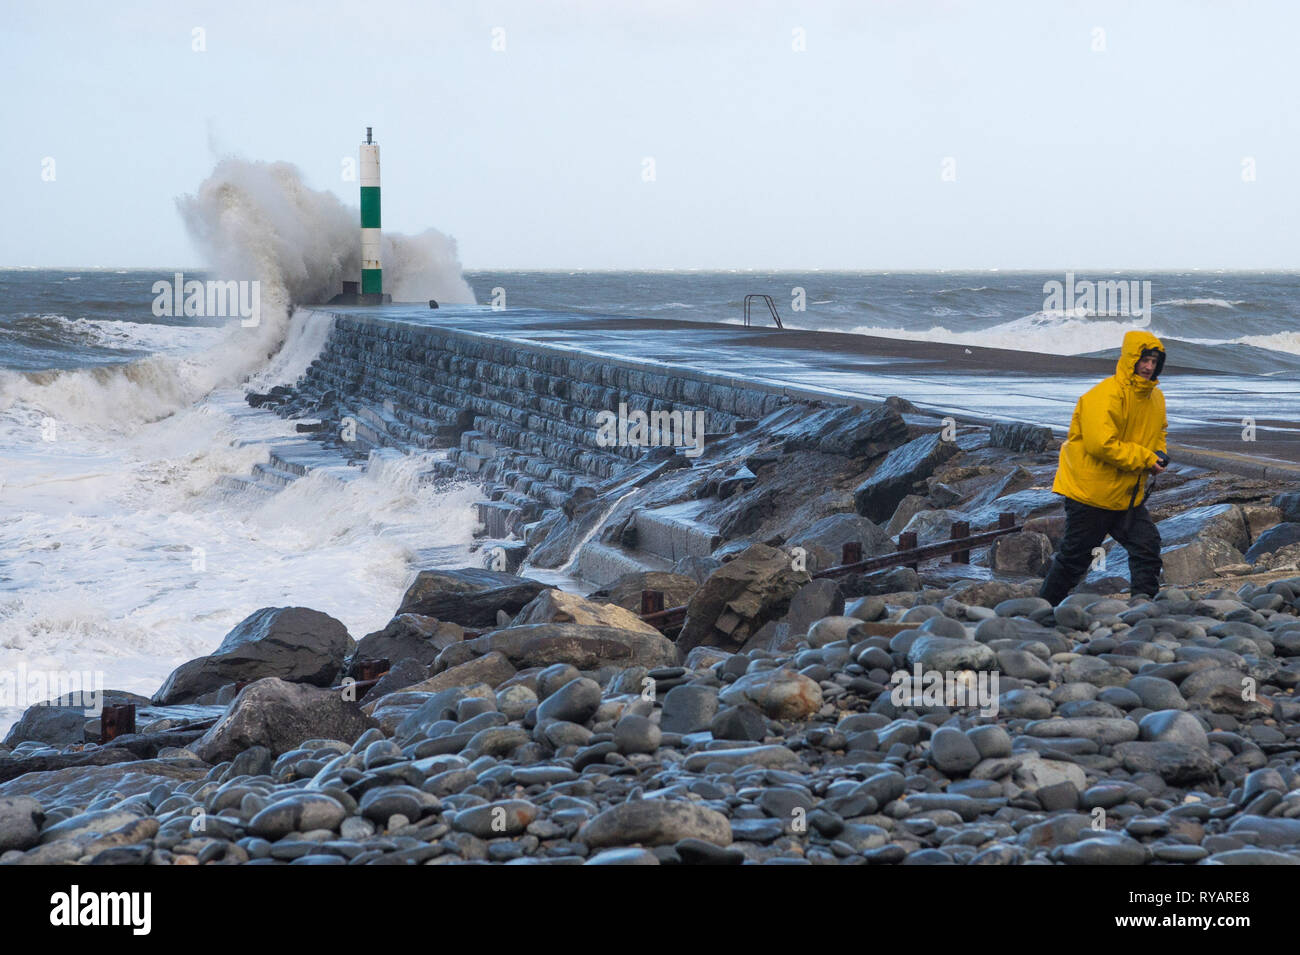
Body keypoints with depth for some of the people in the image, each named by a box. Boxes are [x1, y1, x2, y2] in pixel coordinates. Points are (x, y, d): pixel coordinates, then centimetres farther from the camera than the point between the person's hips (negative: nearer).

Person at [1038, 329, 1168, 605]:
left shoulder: (1155, 396, 7)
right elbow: (1101, 444, -29)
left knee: (1148, 547, -4)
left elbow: (1159, 431, 27)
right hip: (1090, 491, -7)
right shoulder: (1106, 395, -21)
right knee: (1074, 556, 2)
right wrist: (1145, 459, -21)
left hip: (1129, 494, 7)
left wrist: (1160, 453, 4)